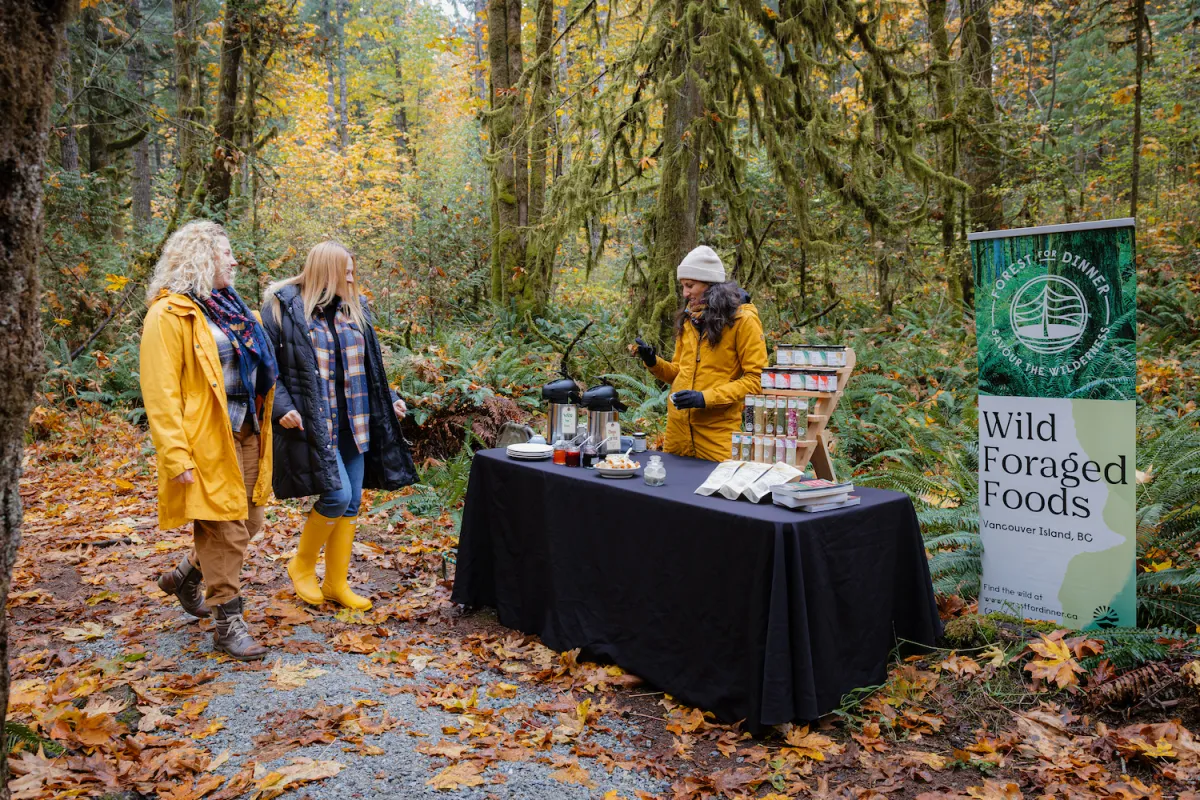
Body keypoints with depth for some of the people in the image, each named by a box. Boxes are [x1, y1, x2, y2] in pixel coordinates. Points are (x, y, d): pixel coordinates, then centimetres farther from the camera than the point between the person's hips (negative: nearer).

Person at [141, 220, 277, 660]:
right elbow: (161, 392, -16)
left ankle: (185, 577, 40)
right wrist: (176, 457, -21)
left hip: (246, 436, 8)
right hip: (208, 440, -8)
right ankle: (229, 624, 11)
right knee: (225, 532, -2)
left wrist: (261, 428, 15)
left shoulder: (232, 308, 15)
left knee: (248, 523, 16)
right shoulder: (170, 313, -10)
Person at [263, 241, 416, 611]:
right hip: (311, 425, -6)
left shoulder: (353, 310, 11)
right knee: (337, 496, -14)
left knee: (351, 503, 7)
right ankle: (302, 564, 13)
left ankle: (337, 583, 21)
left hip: (352, 425, 6)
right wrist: (282, 407, -17)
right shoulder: (283, 309, -6)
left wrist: (390, 399, 15)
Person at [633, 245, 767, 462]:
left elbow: (755, 379, -10)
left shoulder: (742, 320, -6)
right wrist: (654, 363, 0)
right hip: (678, 428, 6)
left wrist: (706, 398, -19)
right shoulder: (688, 318, 13)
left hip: (718, 432, -6)